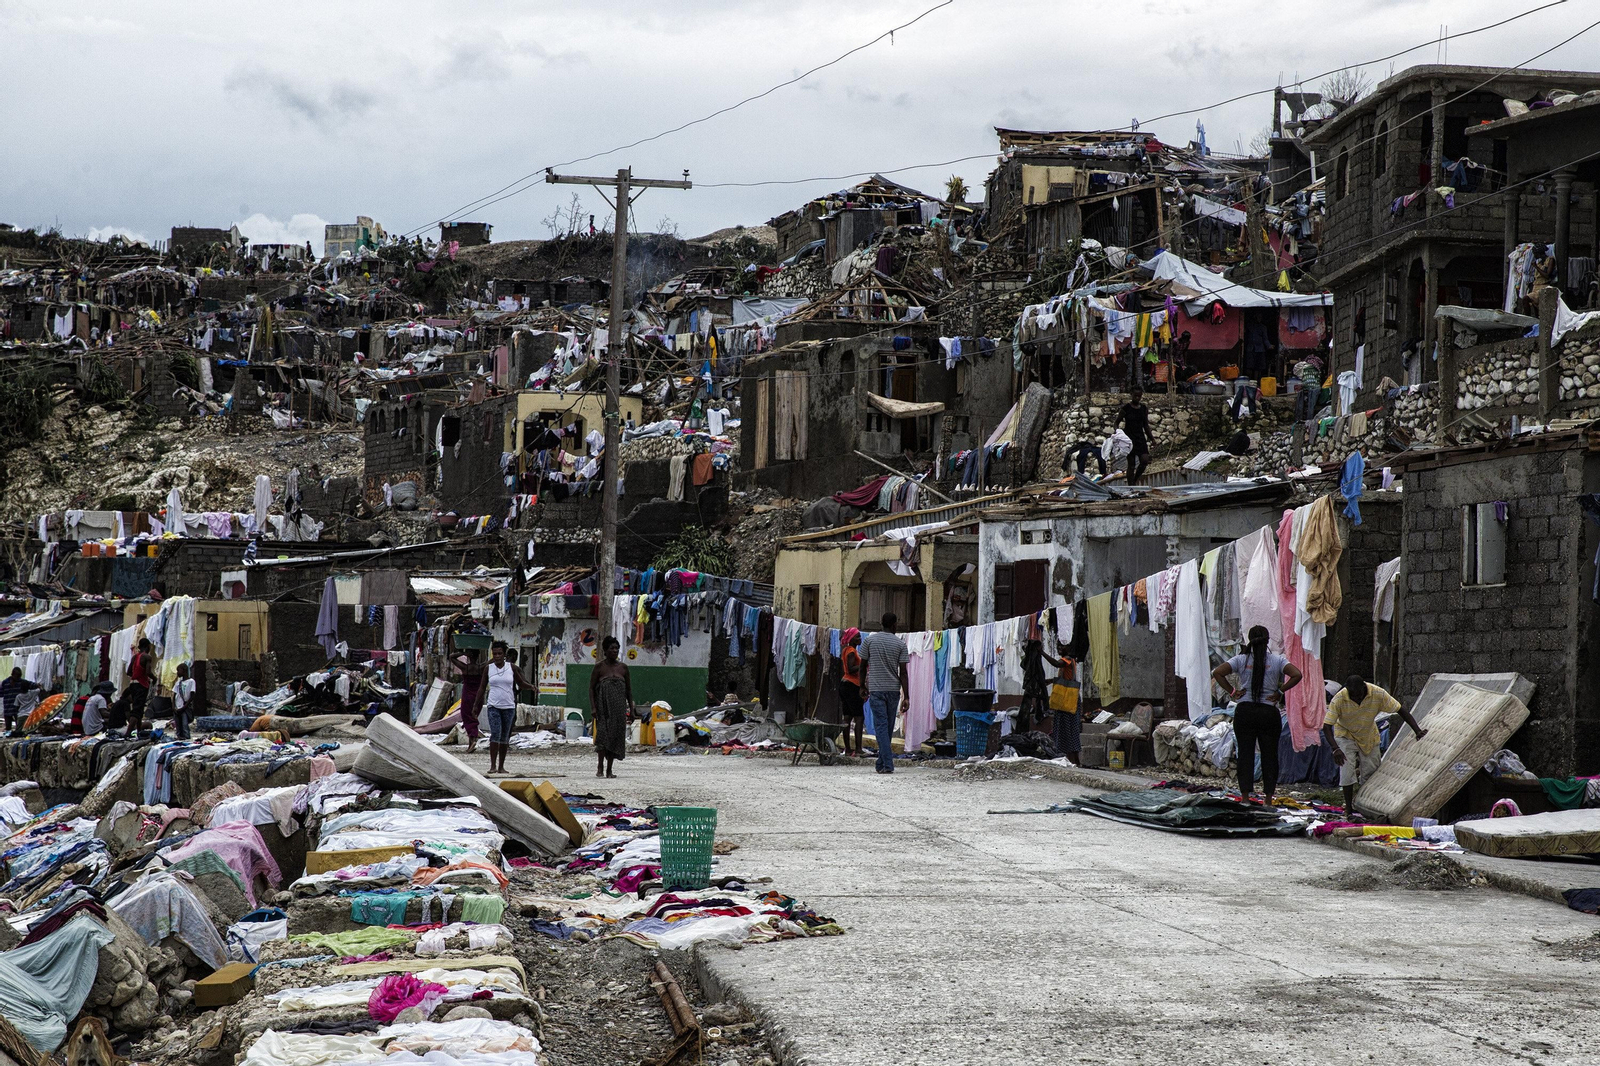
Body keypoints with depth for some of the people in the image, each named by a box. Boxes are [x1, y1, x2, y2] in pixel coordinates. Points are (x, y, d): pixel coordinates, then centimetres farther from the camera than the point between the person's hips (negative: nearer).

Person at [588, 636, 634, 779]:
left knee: (616, 735, 2)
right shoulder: (599, 666, 0)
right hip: (603, 706, -3)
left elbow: (629, 690, 15)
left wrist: (631, 708, 10)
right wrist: (593, 707, -11)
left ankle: (610, 769, 8)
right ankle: (600, 766, -9)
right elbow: (591, 688, -1)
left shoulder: (623, 667, 10)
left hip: (619, 707, 3)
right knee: (603, 732, -16)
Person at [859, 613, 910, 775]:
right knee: (889, 728, 12)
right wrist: (906, 697, -3)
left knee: (881, 726, -5)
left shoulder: (869, 640, 0)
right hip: (893, 689, 1)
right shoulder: (900, 644, -1)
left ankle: (888, 764, -16)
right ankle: (882, 763, 20)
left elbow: (863, 666, 5)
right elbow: (903, 672, -4)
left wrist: (863, 688, 17)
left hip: (876, 689, -1)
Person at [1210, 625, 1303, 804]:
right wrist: (1280, 692, -4)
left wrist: (1232, 691, 1)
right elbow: (1297, 675, -12)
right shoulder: (1277, 660, 0)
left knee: (1245, 754, 3)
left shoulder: (1241, 659, 2)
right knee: (1269, 755, 7)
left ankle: (1245, 797, 0)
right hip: (1269, 712, 0)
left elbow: (1217, 673, -6)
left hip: (1245, 711, 0)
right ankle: (1269, 800, 7)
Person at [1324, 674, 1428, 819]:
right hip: (1345, 735, -3)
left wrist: (1418, 731, -26)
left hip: (1369, 735, 3)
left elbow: (1400, 710, -19)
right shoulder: (1339, 699, -32)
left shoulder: (1378, 694, -28)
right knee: (1347, 770, -15)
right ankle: (1348, 808, -4)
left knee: (1371, 771, 3)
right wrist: (1335, 749, -45)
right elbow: (1327, 726, -31)